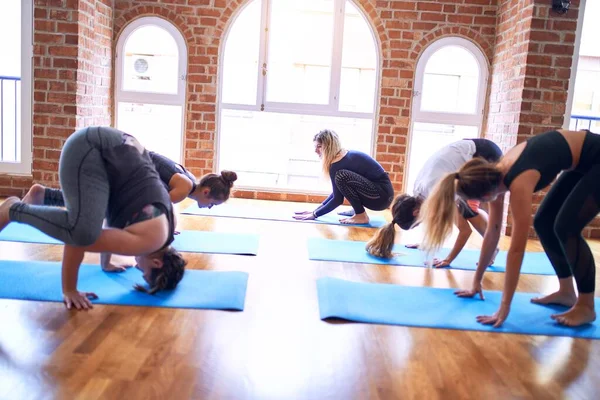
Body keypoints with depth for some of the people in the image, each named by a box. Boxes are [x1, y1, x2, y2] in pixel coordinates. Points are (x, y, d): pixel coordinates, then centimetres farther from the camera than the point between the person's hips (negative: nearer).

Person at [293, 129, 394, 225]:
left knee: (342, 176, -24)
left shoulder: (337, 164, -15)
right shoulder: (344, 155, 11)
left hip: (382, 196, -10)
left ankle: (361, 216, -11)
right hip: (380, 193, 10)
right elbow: (337, 191, 18)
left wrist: (315, 214, -6)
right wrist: (316, 210, 15)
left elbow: (337, 199, -13)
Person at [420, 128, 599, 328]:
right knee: (543, 223, 6)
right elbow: (492, 232, 0)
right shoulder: (496, 175, -8)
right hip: (582, 163, 9)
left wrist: (504, 306, -29)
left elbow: (517, 248, -33)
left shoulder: (519, 183, -33)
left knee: (566, 227, -16)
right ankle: (566, 292, 18)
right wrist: (477, 281, 5)